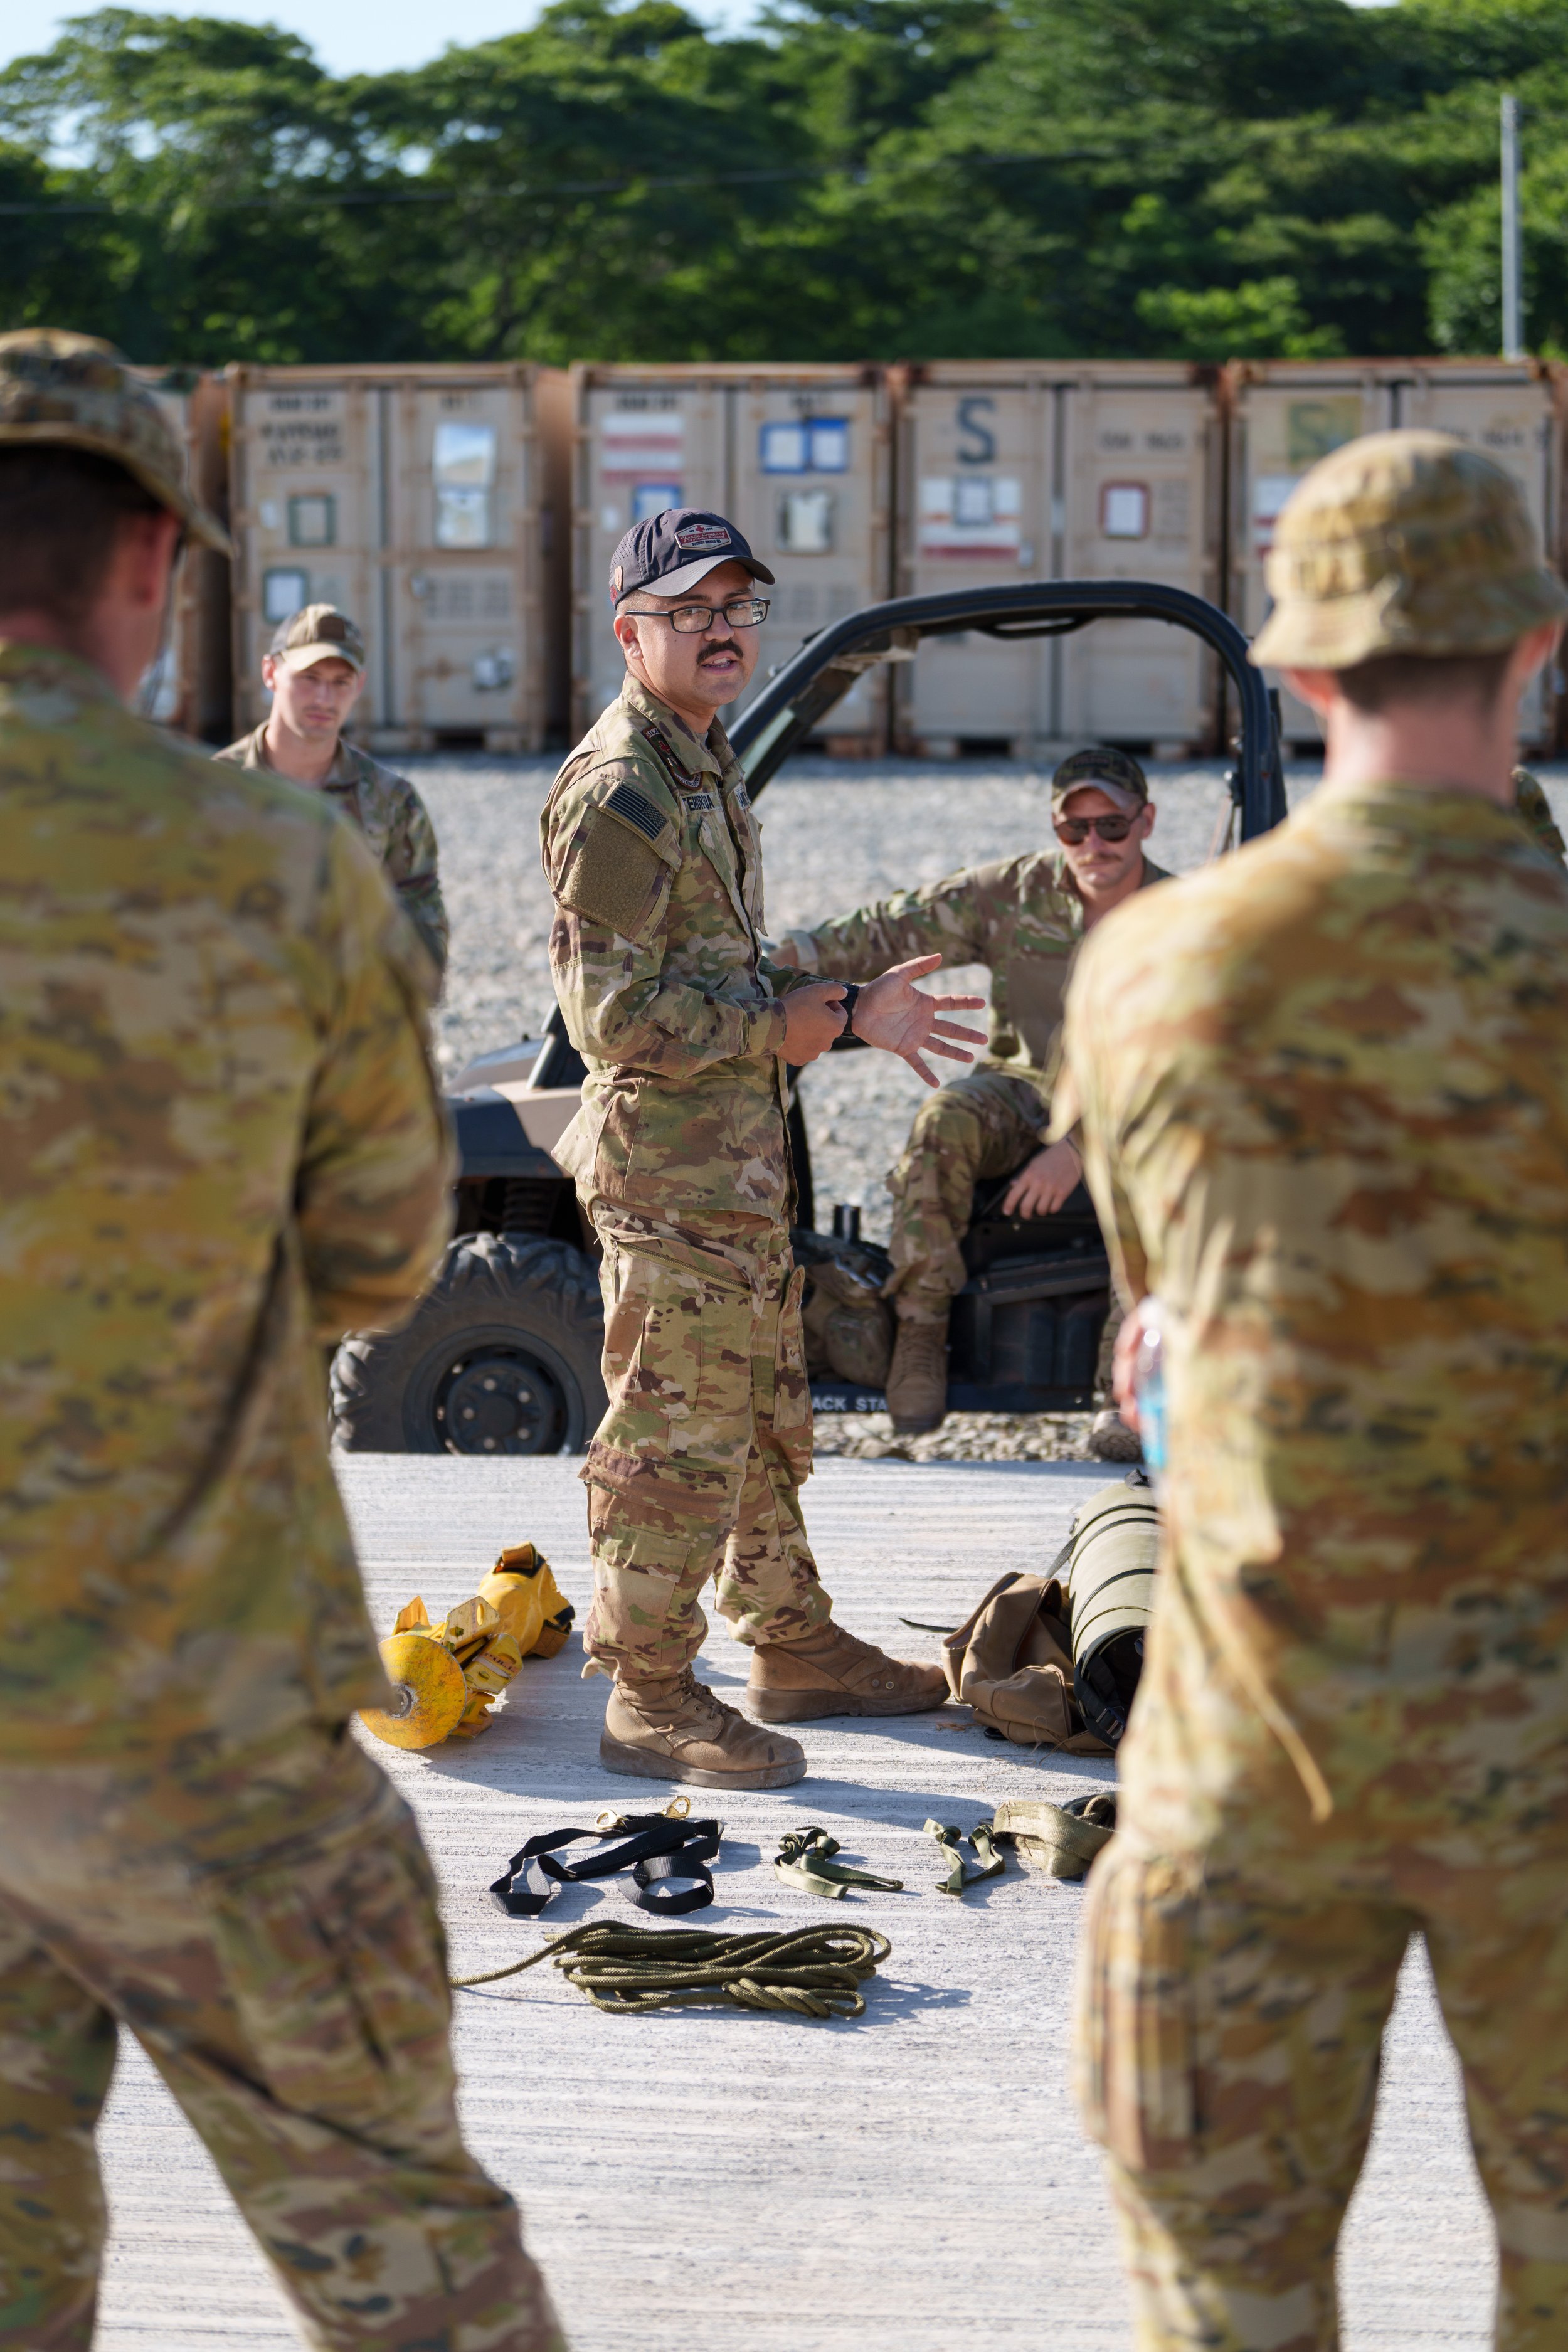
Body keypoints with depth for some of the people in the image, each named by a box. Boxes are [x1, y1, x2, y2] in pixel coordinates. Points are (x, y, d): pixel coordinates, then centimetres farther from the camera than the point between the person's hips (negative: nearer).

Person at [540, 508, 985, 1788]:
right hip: (670, 1163, -10)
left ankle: (797, 1647, 31)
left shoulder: (706, 762, 16)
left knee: (767, 1416, 19)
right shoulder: (618, 791, -17)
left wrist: (845, 1003, 7)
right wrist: (817, 1015, -15)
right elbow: (617, 1013, -22)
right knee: (679, 1433, -3)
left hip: (742, 1151, 10)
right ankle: (651, 1700, 6)